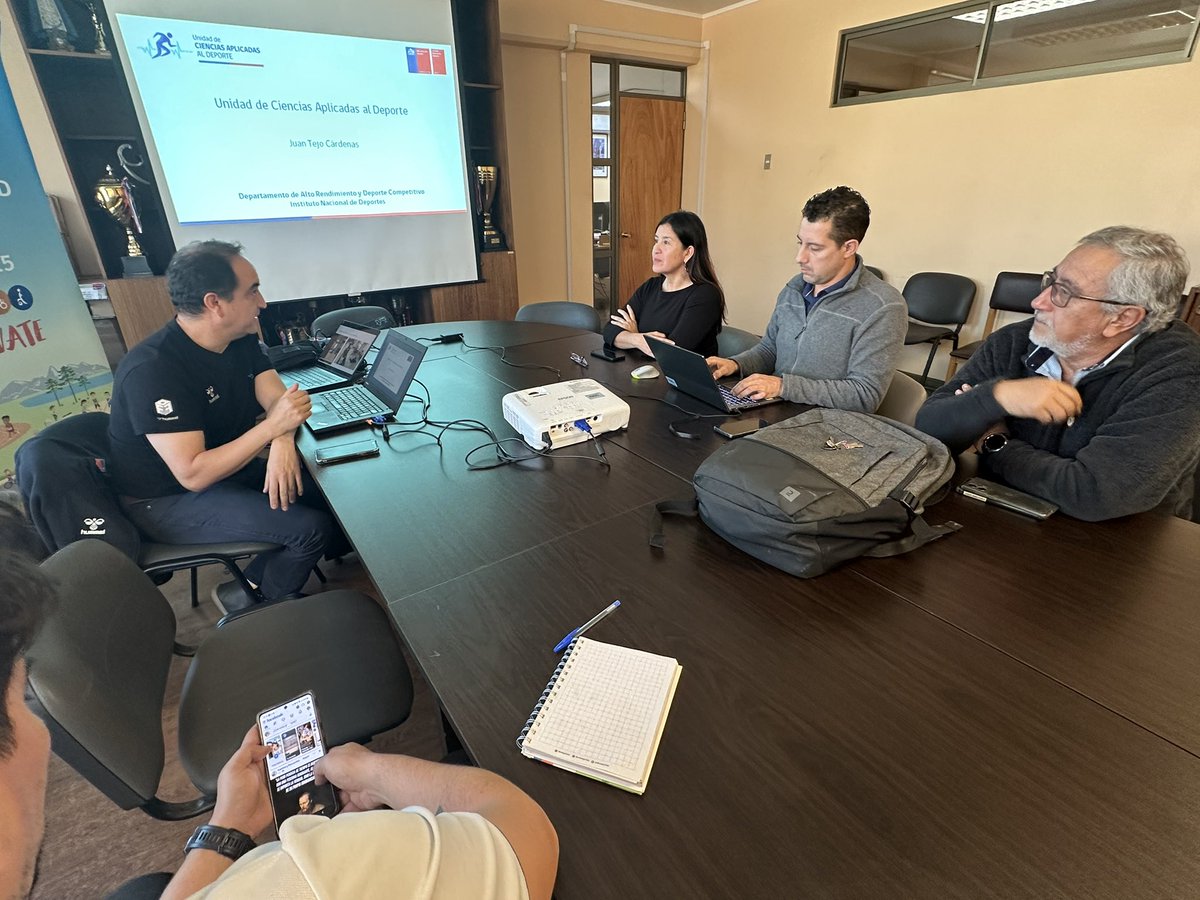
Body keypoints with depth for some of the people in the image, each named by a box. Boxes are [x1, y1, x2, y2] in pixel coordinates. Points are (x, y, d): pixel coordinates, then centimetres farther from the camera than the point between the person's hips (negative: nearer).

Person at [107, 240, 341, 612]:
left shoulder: (241, 340, -2)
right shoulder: (152, 371, -27)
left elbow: (278, 399, -6)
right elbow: (193, 474, -31)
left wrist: (283, 442, -28)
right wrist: (272, 426, -34)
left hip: (228, 468, 8)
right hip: (169, 500, -8)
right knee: (312, 528, -22)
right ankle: (246, 600, 5)